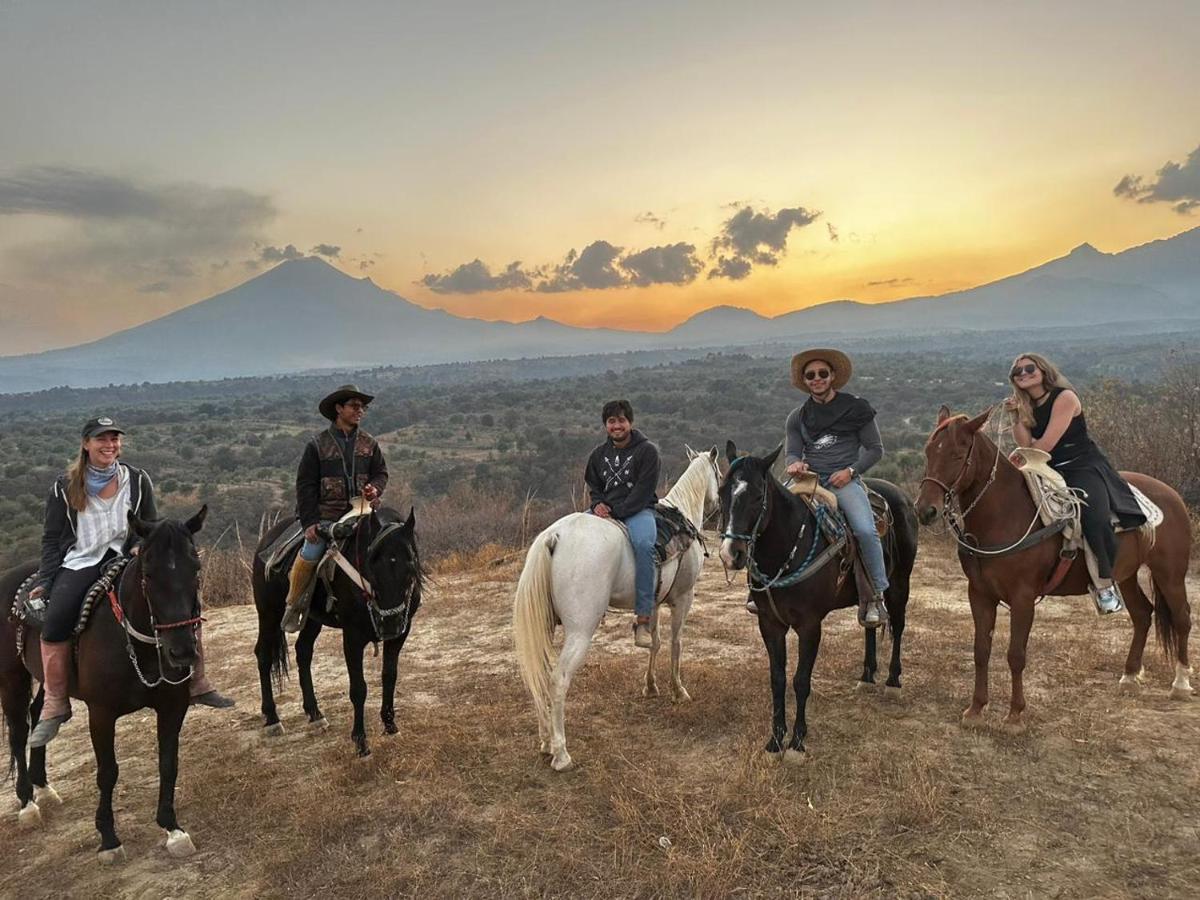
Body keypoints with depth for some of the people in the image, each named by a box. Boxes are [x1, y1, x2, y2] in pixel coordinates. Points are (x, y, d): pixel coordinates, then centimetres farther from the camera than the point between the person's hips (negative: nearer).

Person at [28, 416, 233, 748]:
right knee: (55, 621, -29)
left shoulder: (137, 481, 5)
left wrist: (141, 545, -10)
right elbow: (52, 539, 6)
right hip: (78, 565, -1)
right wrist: (44, 581, -3)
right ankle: (55, 705, -12)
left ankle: (197, 683, -5)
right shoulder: (65, 488, 3)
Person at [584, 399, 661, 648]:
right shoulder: (599, 454, 14)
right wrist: (598, 504, -4)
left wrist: (617, 512, -20)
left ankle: (643, 618, -32)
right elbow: (592, 485, 21)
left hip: (638, 510, -5)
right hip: (605, 509, 6)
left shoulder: (647, 451, -3)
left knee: (644, 544, -36)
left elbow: (643, 490, -11)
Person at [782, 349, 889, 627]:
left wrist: (850, 471, -9)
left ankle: (876, 596, -10)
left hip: (845, 480, -3)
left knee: (866, 530, -27)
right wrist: (794, 464, -15)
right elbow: (791, 452, 10)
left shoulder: (856, 409, 6)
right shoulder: (797, 417, 14)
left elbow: (875, 449, 7)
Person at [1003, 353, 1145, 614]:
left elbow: (1046, 444, -15)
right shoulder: (1025, 405, 10)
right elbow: (1025, 444, -3)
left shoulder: (1065, 397, -10)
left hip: (1085, 467, -7)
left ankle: (1105, 582, -14)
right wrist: (1015, 417, -13)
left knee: (1095, 519, -29)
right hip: (1051, 473, 7)